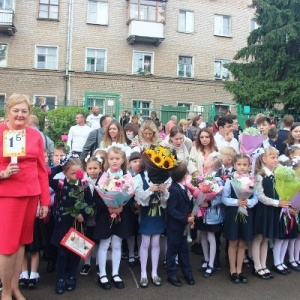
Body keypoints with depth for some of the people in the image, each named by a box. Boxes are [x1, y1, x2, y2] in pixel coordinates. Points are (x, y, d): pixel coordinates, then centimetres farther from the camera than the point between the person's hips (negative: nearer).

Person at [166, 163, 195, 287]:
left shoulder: (183, 187, 3)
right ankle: (171, 275, 21)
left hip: (182, 225, 8)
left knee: (184, 249, 18)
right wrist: (186, 219, -22)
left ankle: (187, 273, 30)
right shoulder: (174, 189, -24)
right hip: (174, 226, -8)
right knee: (172, 250, 7)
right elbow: (171, 210, -24)